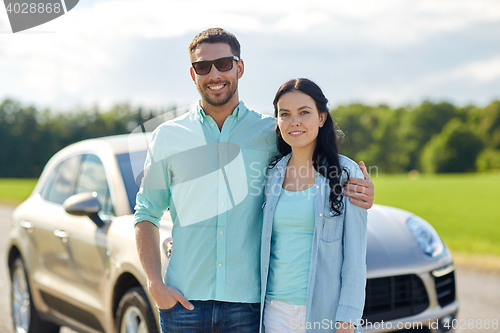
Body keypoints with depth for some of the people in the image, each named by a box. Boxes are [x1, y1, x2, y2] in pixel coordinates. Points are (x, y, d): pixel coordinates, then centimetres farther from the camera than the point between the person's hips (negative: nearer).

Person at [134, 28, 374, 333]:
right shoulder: (168, 137, 5)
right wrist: (155, 284, -3)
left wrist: (360, 192, -8)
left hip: (250, 302, 0)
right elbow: (146, 214, 9)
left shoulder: (271, 133, 3)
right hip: (184, 302, 0)